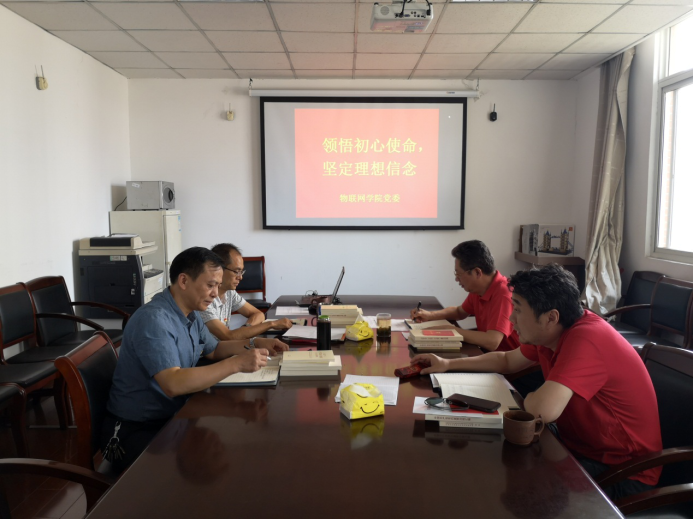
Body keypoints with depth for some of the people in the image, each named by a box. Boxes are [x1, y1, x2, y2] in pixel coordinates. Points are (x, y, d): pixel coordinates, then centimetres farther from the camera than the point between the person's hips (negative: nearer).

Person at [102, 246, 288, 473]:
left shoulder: (191, 314, 5)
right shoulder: (153, 320, -25)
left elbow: (214, 349, 21)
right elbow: (173, 384, -35)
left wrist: (254, 344, 5)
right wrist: (236, 363, -34)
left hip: (172, 418, 9)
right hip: (133, 431, -9)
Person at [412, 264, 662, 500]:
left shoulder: (585, 339, -31)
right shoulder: (551, 333, -1)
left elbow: (543, 410, -41)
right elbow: (506, 361, 16)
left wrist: (528, 399, -16)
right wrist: (449, 364, 8)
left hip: (621, 471, -8)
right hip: (580, 448, 8)